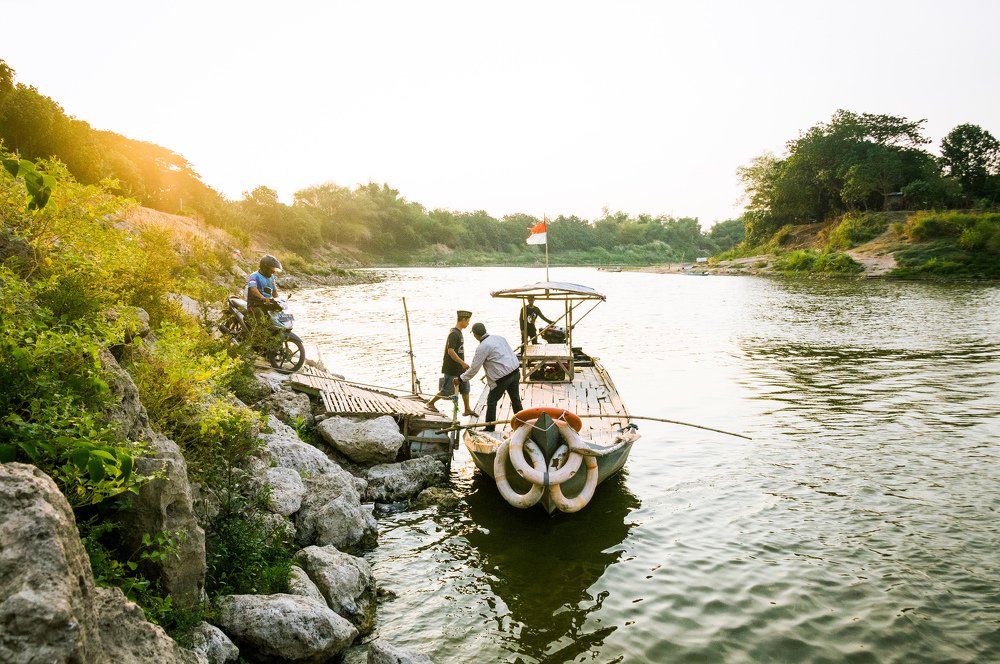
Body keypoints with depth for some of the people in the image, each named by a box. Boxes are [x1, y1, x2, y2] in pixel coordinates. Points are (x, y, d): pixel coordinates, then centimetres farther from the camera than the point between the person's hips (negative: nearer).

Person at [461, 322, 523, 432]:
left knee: (491, 401, 7)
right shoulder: (499, 338, 11)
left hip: (503, 377, -7)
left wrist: (461, 378, 5)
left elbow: (474, 368, -8)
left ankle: (489, 428, 14)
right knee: (515, 399, 19)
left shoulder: (482, 347, -12)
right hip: (515, 371, 8)